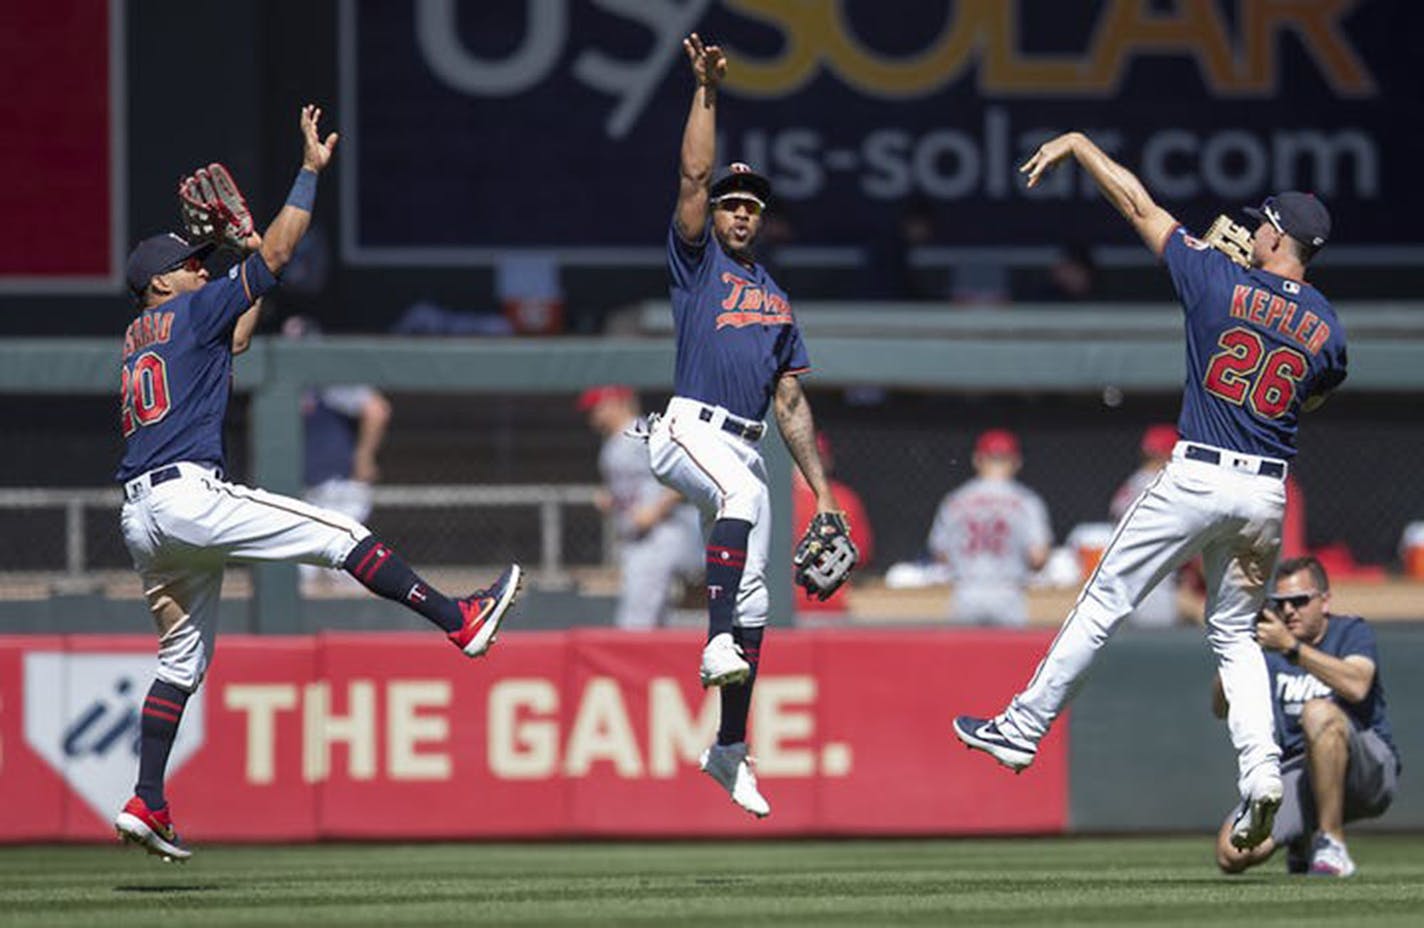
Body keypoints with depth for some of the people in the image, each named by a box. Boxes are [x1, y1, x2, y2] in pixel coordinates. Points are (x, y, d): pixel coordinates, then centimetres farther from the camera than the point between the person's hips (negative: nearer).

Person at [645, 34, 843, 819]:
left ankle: (728, 750, 11)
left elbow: (790, 402, 21)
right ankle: (718, 645, -48)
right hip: (688, 432, -6)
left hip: (745, 450, 6)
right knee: (743, 490, -39)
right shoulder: (697, 260, 10)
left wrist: (821, 491, 13)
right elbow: (694, 177, -4)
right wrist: (707, 90, -8)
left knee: (753, 602, 3)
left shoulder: (776, 300, 23)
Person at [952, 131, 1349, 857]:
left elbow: (1138, 204, 0)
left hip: (1197, 479, -4)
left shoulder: (1220, 282, -7)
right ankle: (1260, 771, -4)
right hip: (1268, 491, 4)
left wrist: (1077, 144, 11)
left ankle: (1022, 729, 10)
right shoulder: (1326, 328, 2)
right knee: (1235, 634, 15)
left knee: (1102, 605, 6)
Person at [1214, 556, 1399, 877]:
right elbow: (1221, 708, 0)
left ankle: (1331, 847, -28)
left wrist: (1291, 647, -31)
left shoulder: (1351, 632, -1)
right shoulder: (1269, 649, 12)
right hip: (1294, 776, 5)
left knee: (1318, 713, -36)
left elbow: (1356, 687, -24)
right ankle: (1302, 844, 16)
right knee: (1232, 853, -19)